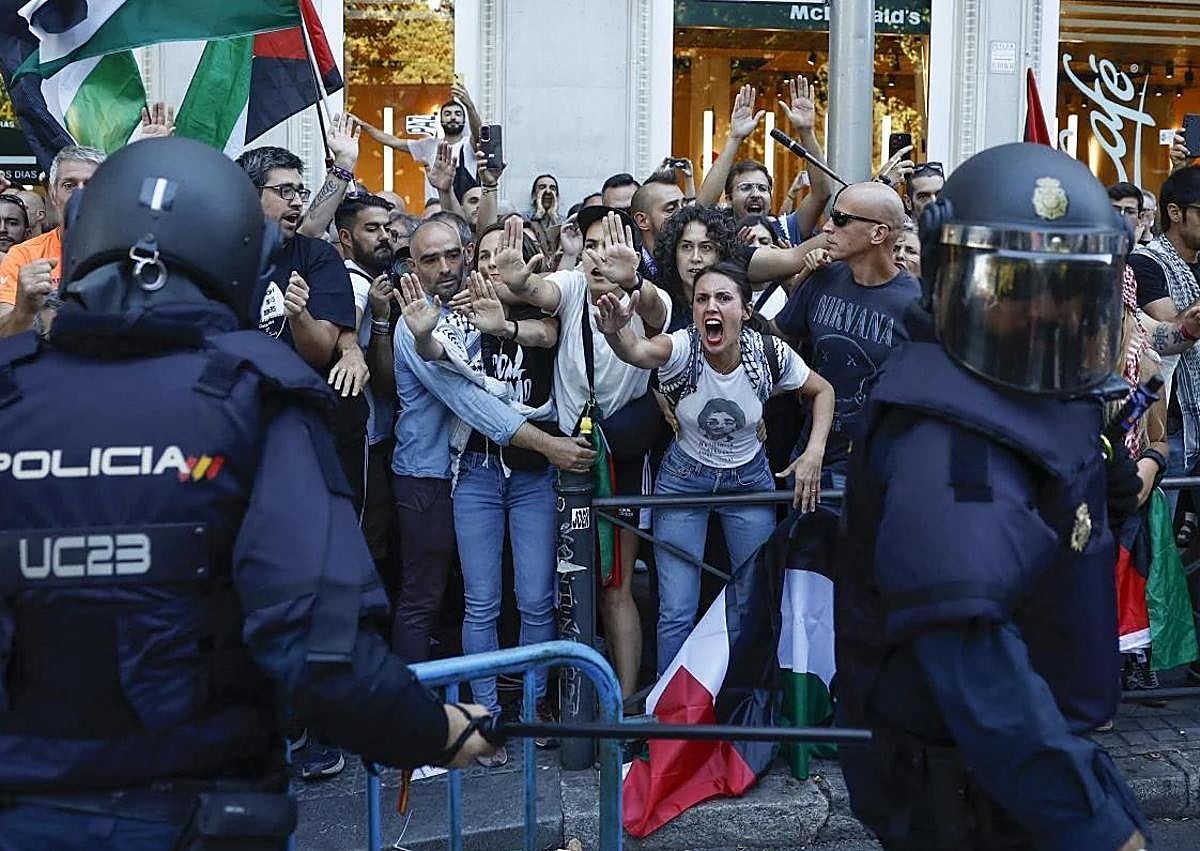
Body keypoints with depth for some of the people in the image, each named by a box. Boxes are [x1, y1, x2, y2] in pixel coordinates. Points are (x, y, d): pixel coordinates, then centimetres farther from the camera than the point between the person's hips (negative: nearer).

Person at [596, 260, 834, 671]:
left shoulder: (770, 353, -18)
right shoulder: (682, 348, -26)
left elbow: (822, 391, 0)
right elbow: (640, 351, -50)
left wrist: (814, 452, -14)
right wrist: (615, 332, -72)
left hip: (749, 479, 2)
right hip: (684, 478, -2)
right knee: (676, 613, 0)